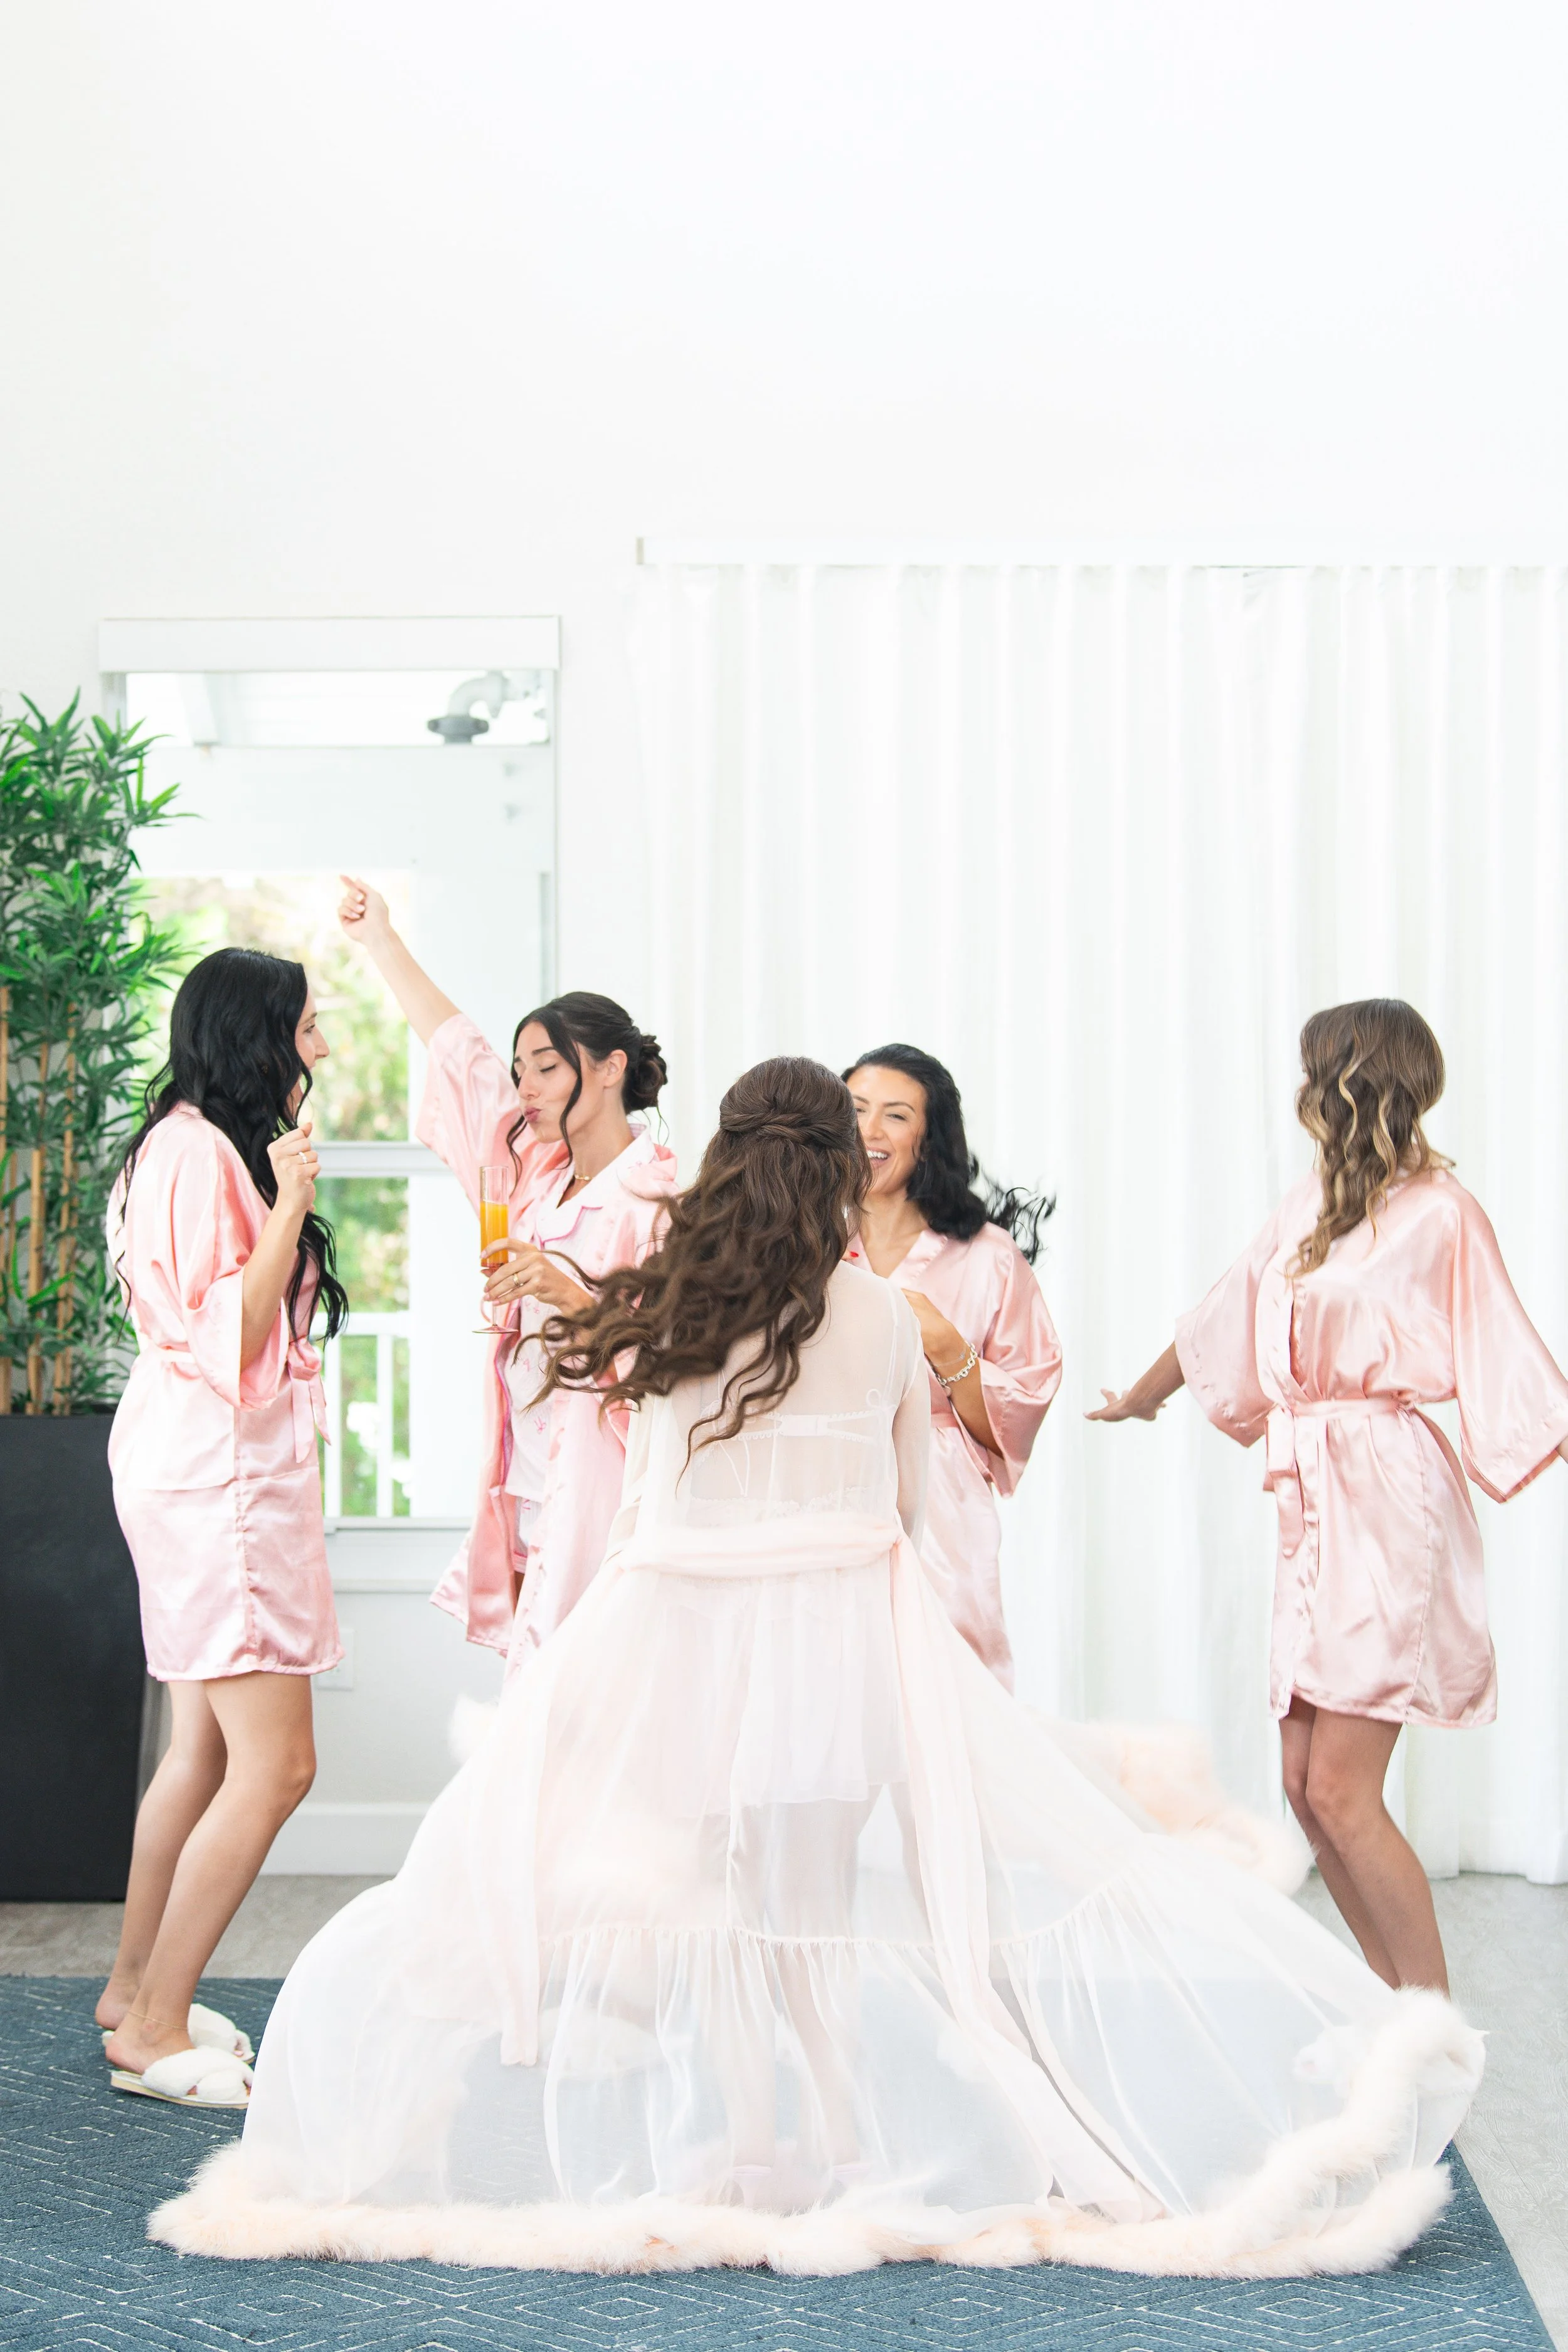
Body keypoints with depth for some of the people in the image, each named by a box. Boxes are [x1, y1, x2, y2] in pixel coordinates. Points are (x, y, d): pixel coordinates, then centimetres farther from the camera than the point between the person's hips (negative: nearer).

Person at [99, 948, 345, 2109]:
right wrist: (285, 1213, -23)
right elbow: (224, 1342, -20)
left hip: (233, 1470, 11)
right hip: (218, 1471, -11)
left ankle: (137, 1992, 25)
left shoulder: (224, 1146, 17)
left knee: (208, 1749, 15)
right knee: (275, 1764, -10)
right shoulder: (195, 1150, -15)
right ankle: (153, 2034, -2)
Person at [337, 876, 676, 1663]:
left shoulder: (658, 1201, -7)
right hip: (527, 1498, 7)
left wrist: (571, 1294, -26)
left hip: (600, 1502, -7)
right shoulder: (538, 1173, 14)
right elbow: (459, 1051, 22)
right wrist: (380, 939, 29)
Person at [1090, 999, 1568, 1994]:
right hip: (1314, 1500, 7)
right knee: (1306, 1784, 6)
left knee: (1342, 1791, -10)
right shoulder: (1310, 1205, 14)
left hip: (1388, 1499, -7)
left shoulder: (1439, 1210, -7)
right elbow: (1224, 1325, 28)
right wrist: (1139, 1396, 39)